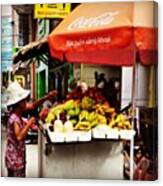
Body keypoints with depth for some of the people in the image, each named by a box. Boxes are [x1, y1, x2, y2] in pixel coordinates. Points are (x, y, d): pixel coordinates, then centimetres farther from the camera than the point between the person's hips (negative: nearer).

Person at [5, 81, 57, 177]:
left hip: (19, 157, 9)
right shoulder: (14, 119, -25)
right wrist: (29, 124, -30)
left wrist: (47, 97, -1)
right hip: (15, 159, -9)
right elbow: (19, 137, -39)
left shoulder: (18, 113, 2)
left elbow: (33, 105, 11)